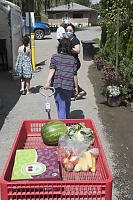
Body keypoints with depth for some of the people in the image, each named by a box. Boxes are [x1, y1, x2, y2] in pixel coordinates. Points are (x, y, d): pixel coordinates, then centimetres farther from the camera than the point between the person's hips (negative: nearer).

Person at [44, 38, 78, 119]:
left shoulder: (55, 57, 0)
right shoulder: (72, 59, 5)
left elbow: (52, 69, -14)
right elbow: (75, 74, 5)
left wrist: (48, 82, -22)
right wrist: (76, 87, 13)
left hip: (58, 85, -2)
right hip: (69, 86, 2)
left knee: (61, 106, 4)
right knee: (67, 106, 20)